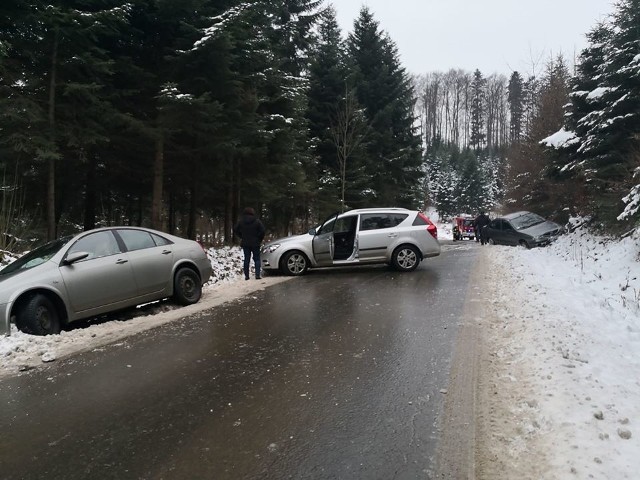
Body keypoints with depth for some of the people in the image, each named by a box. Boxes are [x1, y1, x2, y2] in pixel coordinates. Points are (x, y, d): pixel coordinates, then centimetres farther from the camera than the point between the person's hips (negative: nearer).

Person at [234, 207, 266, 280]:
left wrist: (242, 237, 12)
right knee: (257, 259, 5)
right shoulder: (257, 221, -8)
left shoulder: (240, 221, -1)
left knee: (246, 259, 8)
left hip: (245, 243, 2)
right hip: (255, 243, -2)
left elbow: (235, 230, 3)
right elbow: (262, 231, -12)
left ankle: (246, 275, 6)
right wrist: (260, 239, 2)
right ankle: (257, 274, -4)